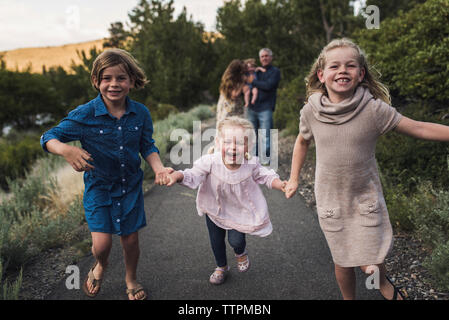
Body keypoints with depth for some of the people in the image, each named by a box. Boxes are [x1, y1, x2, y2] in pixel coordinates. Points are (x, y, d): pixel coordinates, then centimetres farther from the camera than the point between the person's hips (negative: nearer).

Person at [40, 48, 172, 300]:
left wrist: (159, 168, -15)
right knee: (102, 244, -7)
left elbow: (147, 145, 3)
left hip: (131, 185, 2)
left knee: (131, 239, 11)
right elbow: (49, 138, -11)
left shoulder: (141, 113, -9)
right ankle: (100, 266, 33)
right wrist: (67, 150, -33)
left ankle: (131, 280, 42)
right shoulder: (85, 115, -17)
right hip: (99, 187, -2)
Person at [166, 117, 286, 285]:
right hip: (215, 208, 1)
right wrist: (176, 176, -53)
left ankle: (241, 252, 39)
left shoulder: (251, 164, -25)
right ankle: (221, 267, 48)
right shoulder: (210, 162, -31)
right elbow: (193, 176, -33)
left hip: (240, 209, -1)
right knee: (216, 240, 16)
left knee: (235, 240, -3)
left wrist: (279, 184, -28)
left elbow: (266, 176, -11)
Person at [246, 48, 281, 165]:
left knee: (265, 135, -6)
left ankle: (265, 158, 2)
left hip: (265, 108, -5)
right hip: (252, 107, 5)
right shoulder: (257, 71, 21)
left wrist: (253, 82, -6)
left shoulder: (275, 71, 4)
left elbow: (268, 85, -12)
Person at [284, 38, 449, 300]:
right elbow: (303, 141, 10)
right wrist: (294, 178, 12)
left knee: (371, 265, 1)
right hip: (330, 200, 2)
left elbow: (418, 128, -10)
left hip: (366, 198, -1)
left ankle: (385, 284, 38)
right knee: (342, 261, 12)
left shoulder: (373, 109, -15)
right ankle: (349, 298, 42)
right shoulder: (311, 111, -8)